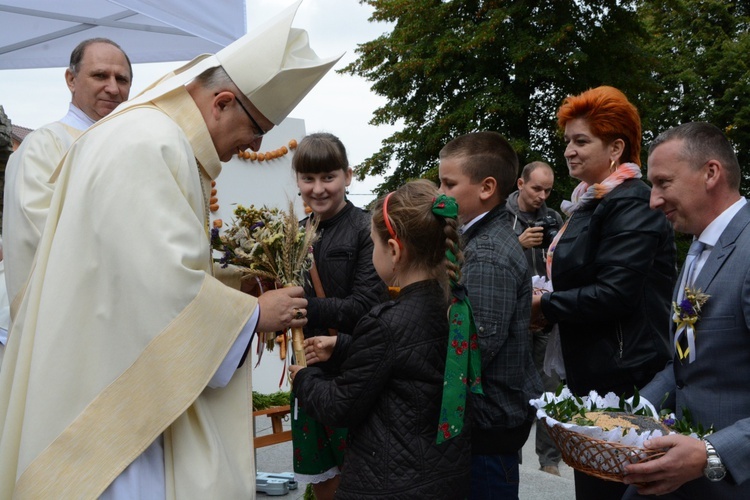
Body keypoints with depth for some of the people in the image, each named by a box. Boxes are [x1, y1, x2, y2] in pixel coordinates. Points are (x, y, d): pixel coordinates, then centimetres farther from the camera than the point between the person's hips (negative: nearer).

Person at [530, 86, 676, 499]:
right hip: (593, 372, 10)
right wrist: (545, 299, 5)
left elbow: (614, 292, -24)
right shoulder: (592, 201, 14)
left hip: (622, 377, -10)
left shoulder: (630, 204, -15)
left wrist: (543, 305, -14)